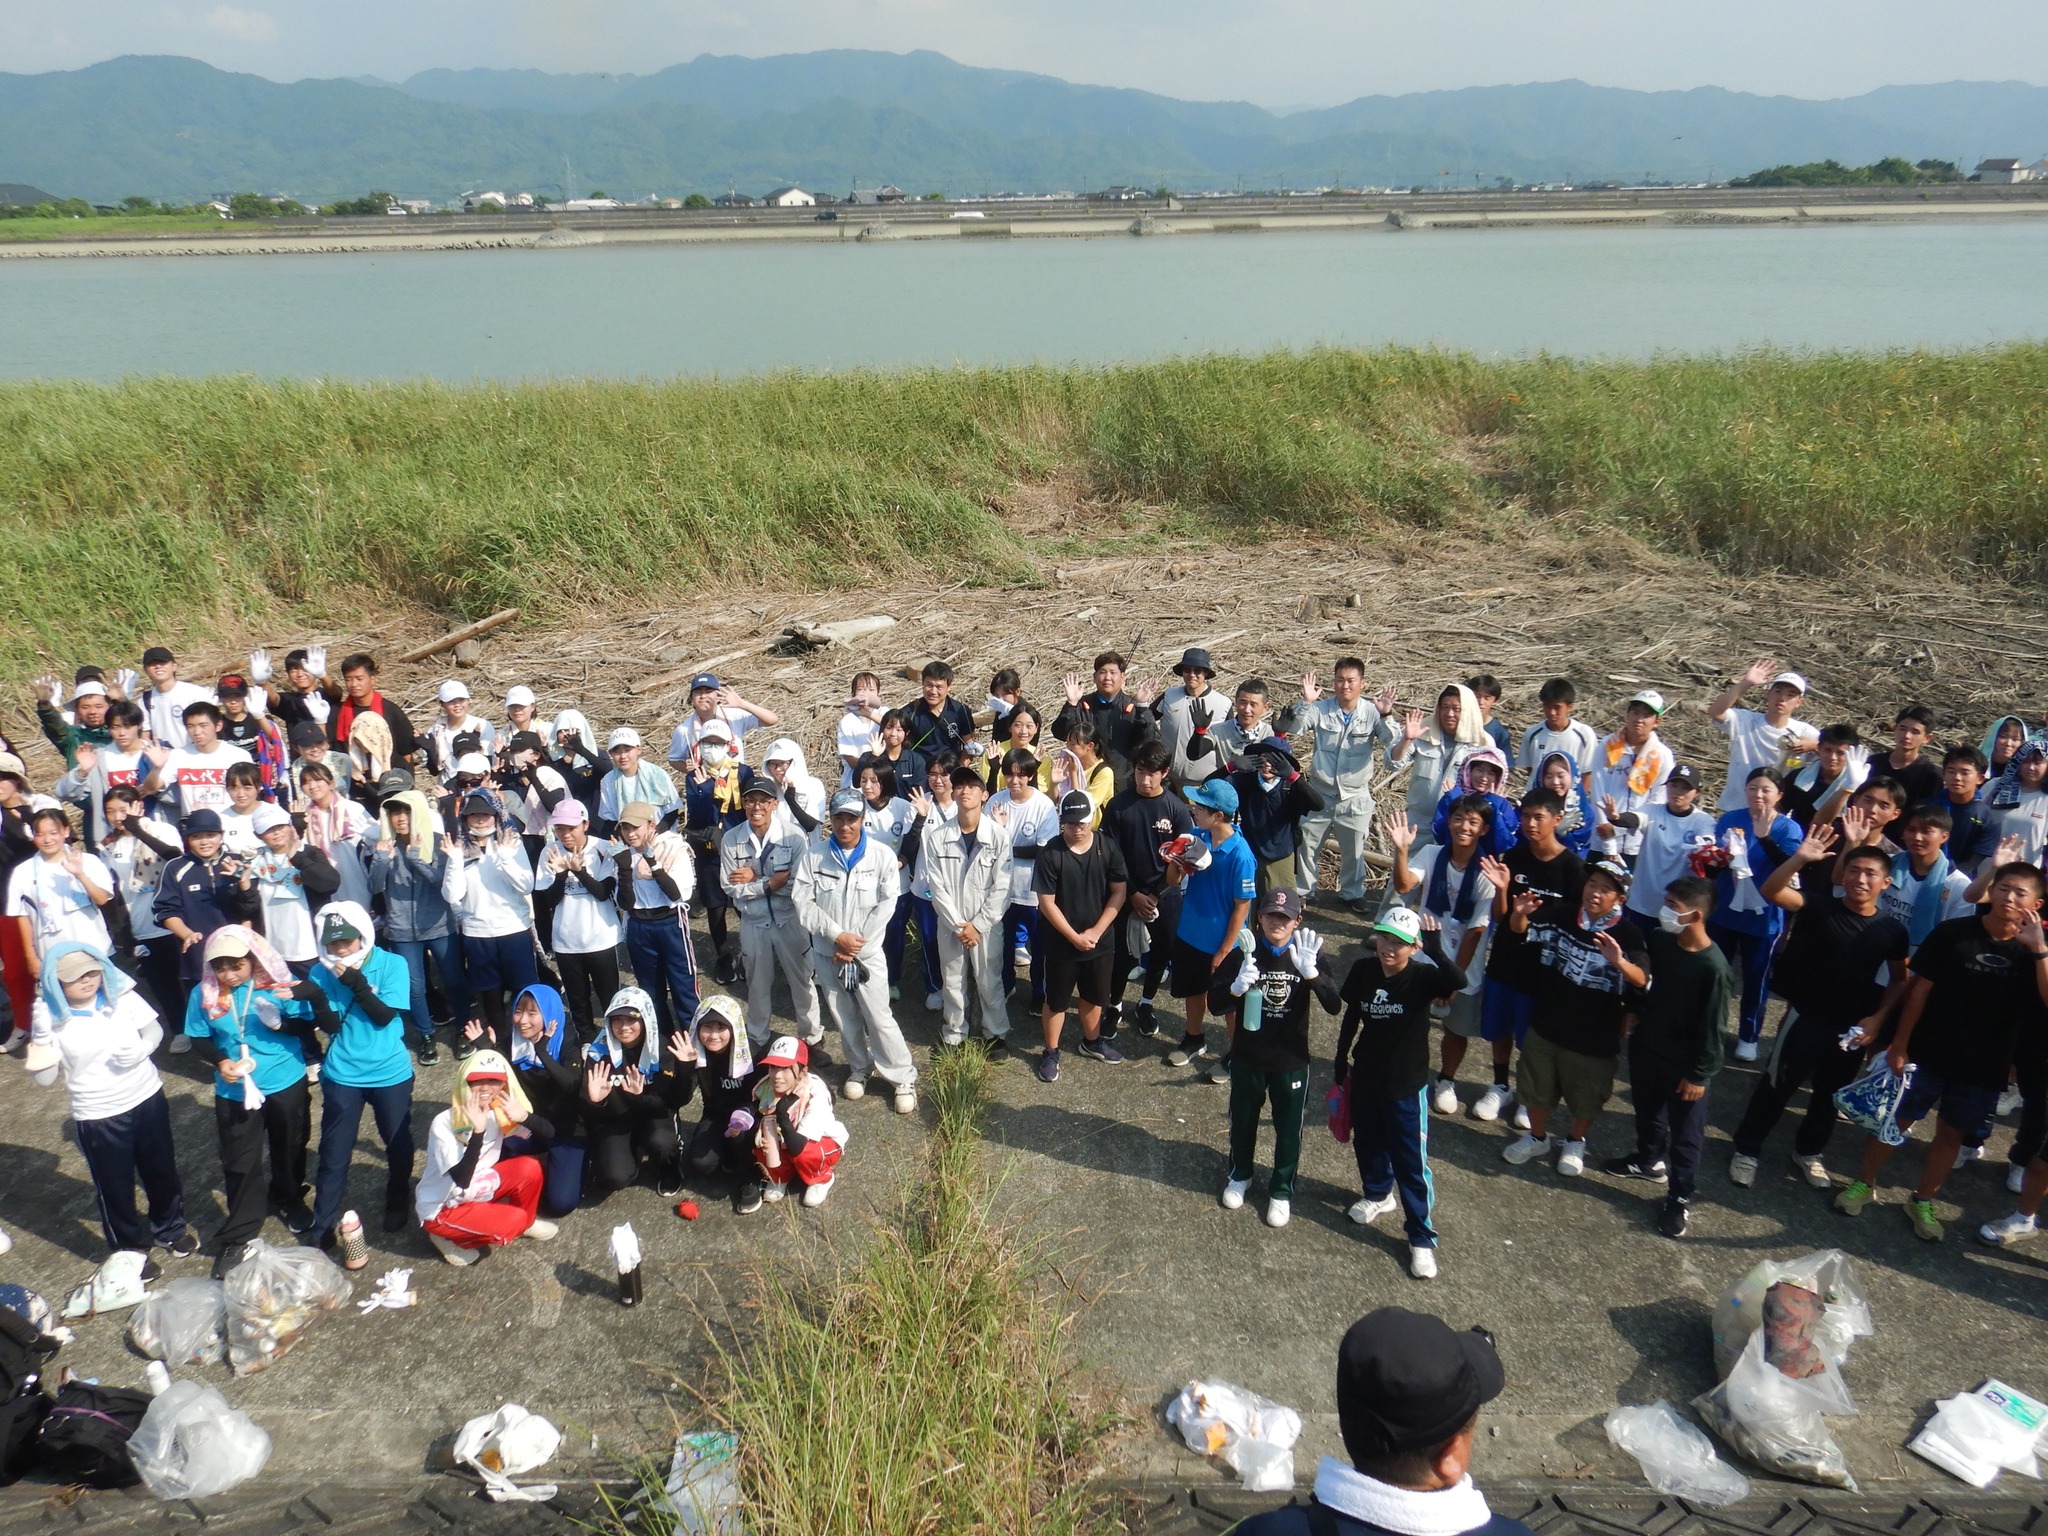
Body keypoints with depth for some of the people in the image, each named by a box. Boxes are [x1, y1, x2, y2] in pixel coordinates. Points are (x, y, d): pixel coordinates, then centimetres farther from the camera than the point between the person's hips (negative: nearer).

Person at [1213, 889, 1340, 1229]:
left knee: (1288, 1129, 13)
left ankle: (1282, 1190, 35)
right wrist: (1237, 987, -32)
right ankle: (1239, 1175, 45)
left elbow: (1334, 1005, -21)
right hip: (1247, 1059, 0)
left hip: (1291, 1061, 0)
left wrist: (1310, 971, -38)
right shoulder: (1243, 954, -13)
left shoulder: (1307, 955, -12)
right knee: (1242, 1121, 20)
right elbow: (1215, 1004, -11)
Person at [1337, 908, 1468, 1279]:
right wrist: (1341, 1061, 12)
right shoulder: (1362, 970, -8)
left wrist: (1435, 951, -49)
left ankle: (1421, 1238, 16)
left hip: (1407, 1086, -4)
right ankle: (1378, 1195, 51)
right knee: (1367, 1144, 24)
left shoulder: (1423, 977, -20)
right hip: (1365, 1078, 5)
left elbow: (1459, 983, -42)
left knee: (1411, 1163, 3)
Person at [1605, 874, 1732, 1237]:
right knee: (1646, 1109, 27)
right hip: (1646, 1045, 7)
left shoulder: (1713, 967, -27)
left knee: (1685, 1132, 9)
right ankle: (1650, 1159, 52)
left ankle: (1680, 1199, 23)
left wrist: (1699, 1074, -16)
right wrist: (1635, 1015, 12)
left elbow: (1712, 1027, -20)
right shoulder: (1658, 939, -10)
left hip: (1684, 1062, -6)